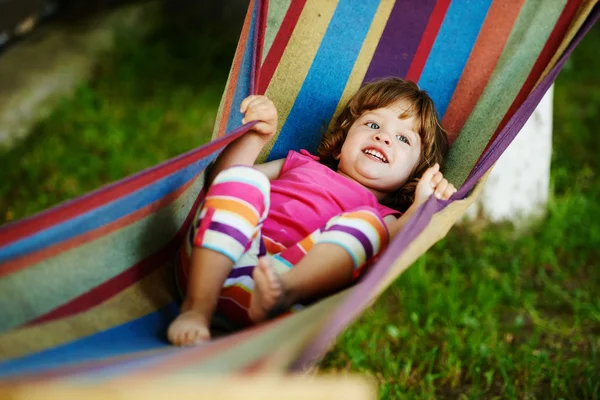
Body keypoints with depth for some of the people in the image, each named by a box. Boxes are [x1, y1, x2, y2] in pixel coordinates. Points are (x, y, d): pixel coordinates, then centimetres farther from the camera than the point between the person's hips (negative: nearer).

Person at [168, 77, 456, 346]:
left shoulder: (380, 215, 26)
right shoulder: (302, 165, 35)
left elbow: (388, 250, 1)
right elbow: (220, 179, 28)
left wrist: (421, 205, -6)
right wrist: (257, 135, 18)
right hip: (214, 266, 2)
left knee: (366, 222, -20)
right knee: (243, 176, -20)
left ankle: (282, 292, -50)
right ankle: (196, 309, -33)